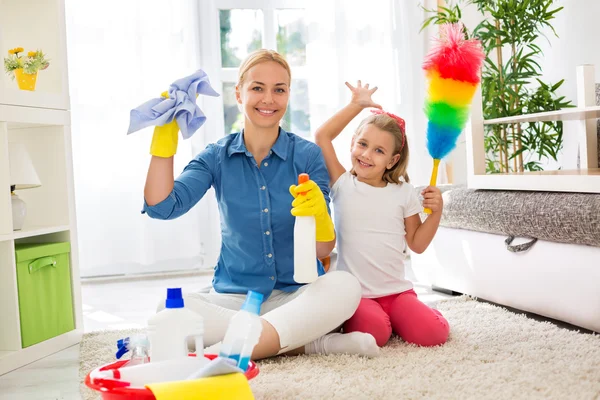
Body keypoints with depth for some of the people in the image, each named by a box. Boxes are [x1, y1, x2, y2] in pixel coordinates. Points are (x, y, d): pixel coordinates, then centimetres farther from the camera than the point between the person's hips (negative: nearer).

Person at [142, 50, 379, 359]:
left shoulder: (308, 156, 0)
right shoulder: (218, 157, 5)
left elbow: (324, 249, -4)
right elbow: (161, 206, -10)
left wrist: (317, 213, -26)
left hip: (297, 296, -1)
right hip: (234, 298, 1)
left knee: (345, 287, -32)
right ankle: (308, 342, -25)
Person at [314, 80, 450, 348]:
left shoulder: (403, 193, 6)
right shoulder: (343, 185, 0)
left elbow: (417, 243, 9)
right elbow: (322, 136, -7)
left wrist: (436, 212, -6)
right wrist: (356, 104, -3)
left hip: (397, 292, 3)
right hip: (355, 293, -2)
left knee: (433, 333, -18)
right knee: (374, 332, -30)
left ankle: (392, 317, 12)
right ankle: (351, 317, 4)